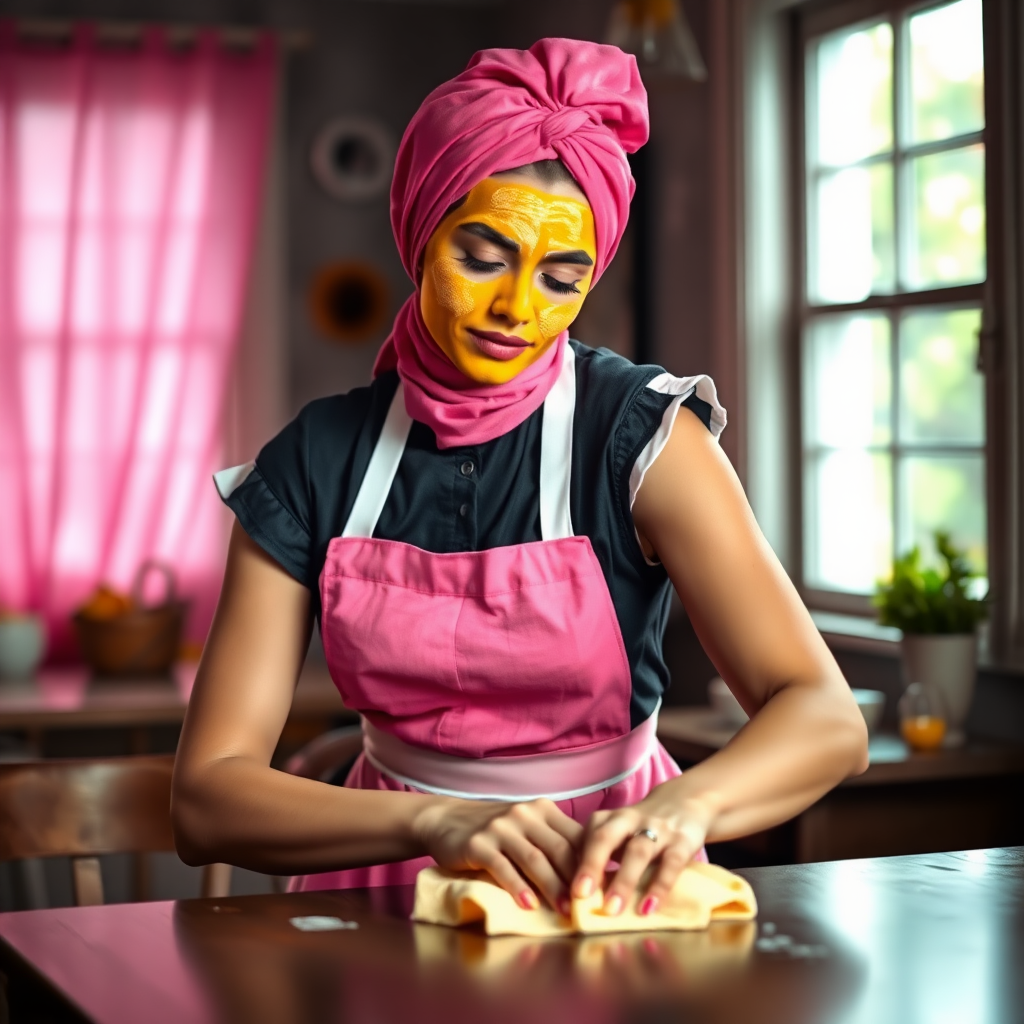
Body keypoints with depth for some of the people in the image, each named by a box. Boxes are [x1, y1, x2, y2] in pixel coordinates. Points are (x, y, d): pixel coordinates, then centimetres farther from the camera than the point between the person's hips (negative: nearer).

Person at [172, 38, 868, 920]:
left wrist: (684, 806, -37)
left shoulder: (641, 434, -8)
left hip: (600, 876, -1)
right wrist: (439, 822, -28)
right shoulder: (314, 464, -3)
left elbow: (828, 722, -15)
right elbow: (208, 799, -11)